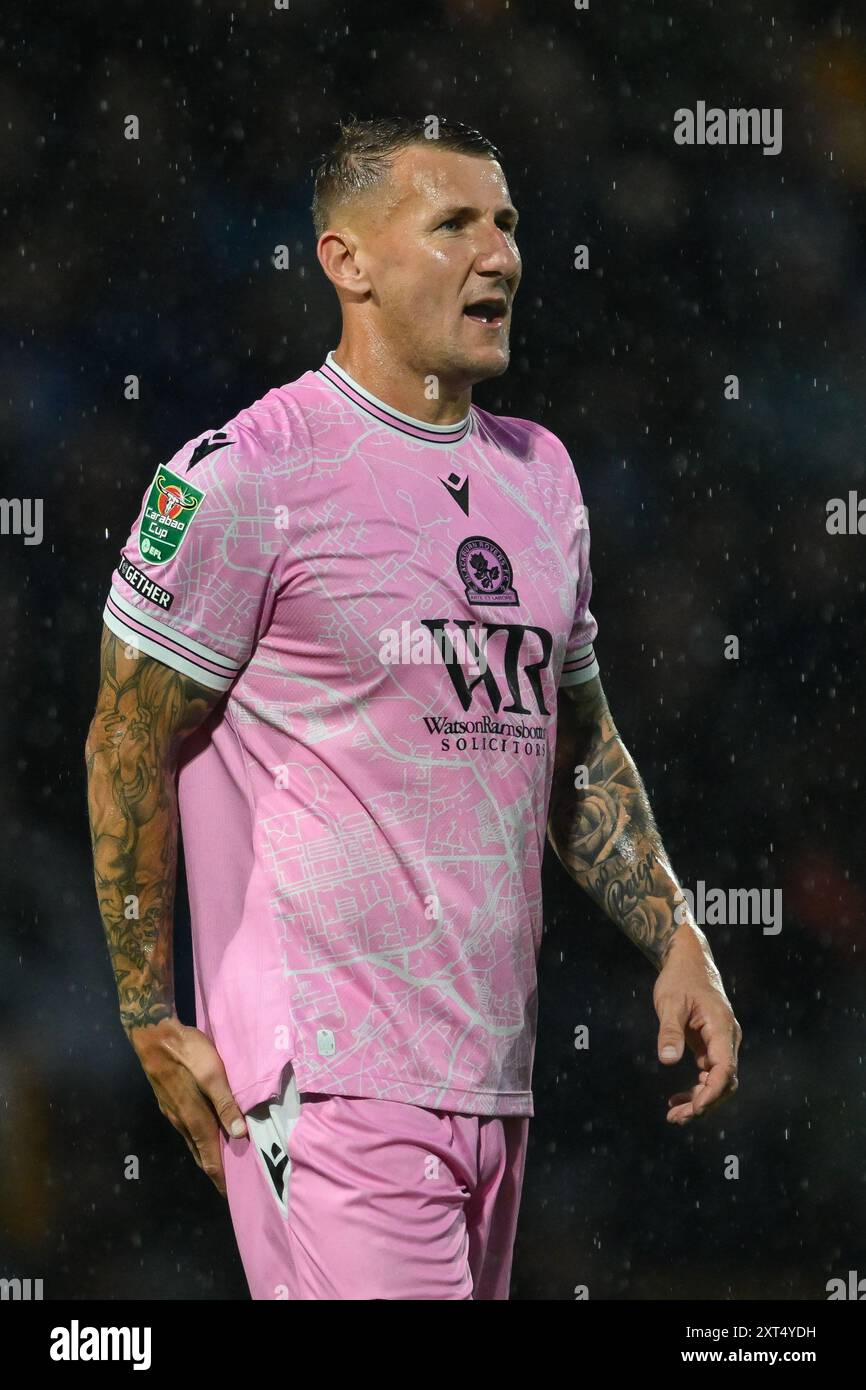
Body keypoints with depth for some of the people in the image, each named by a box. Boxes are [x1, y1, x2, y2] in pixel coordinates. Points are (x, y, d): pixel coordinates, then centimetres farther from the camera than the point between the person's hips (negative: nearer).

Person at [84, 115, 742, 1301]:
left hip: (495, 1079, 8)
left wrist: (676, 944, 14)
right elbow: (131, 746, -5)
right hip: (332, 1074, -7)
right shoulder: (248, 474, -8)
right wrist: (153, 1020, -7)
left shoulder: (540, 470, 16)